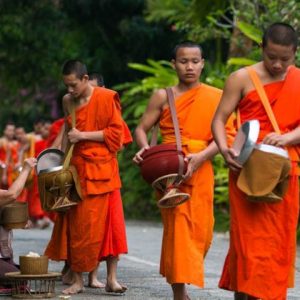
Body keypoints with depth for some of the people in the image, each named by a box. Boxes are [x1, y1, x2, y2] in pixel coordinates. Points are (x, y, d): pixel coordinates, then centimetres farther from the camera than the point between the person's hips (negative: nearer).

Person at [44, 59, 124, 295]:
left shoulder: (106, 98, -7)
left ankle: (111, 276, 4)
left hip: (101, 170, -5)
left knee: (107, 224, -4)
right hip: (77, 168, 5)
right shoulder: (68, 101, 10)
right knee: (76, 225, 1)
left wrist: (83, 135, -13)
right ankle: (78, 279, 5)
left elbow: (115, 132, -9)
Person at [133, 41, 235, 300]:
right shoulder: (163, 97, 5)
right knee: (178, 228, -10)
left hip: (200, 171, 2)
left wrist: (201, 157, -18)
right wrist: (145, 149, -15)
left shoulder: (216, 97, 5)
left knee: (200, 231, 5)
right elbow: (142, 129, 7)